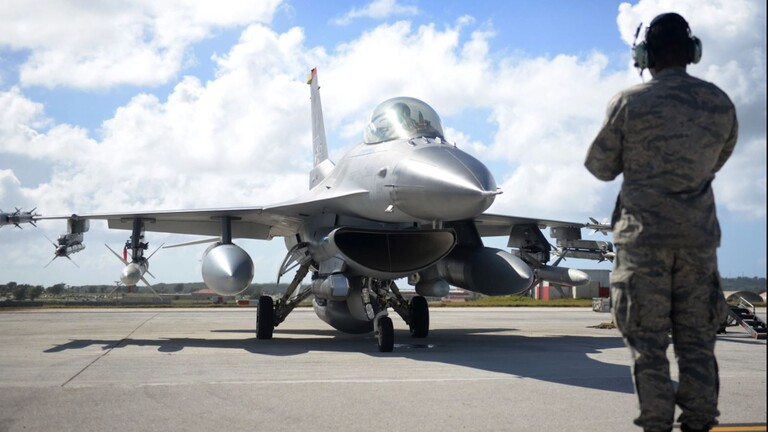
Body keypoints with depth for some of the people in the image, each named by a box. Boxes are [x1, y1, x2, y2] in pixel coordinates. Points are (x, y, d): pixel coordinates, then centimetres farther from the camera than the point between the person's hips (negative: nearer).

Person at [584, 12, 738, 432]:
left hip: (644, 236, -3)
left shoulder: (629, 102, -8)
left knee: (648, 339, 1)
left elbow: (601, 167, 0)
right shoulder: (721, 104, 4)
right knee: (696, 338, 9)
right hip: (698, 236, 4)